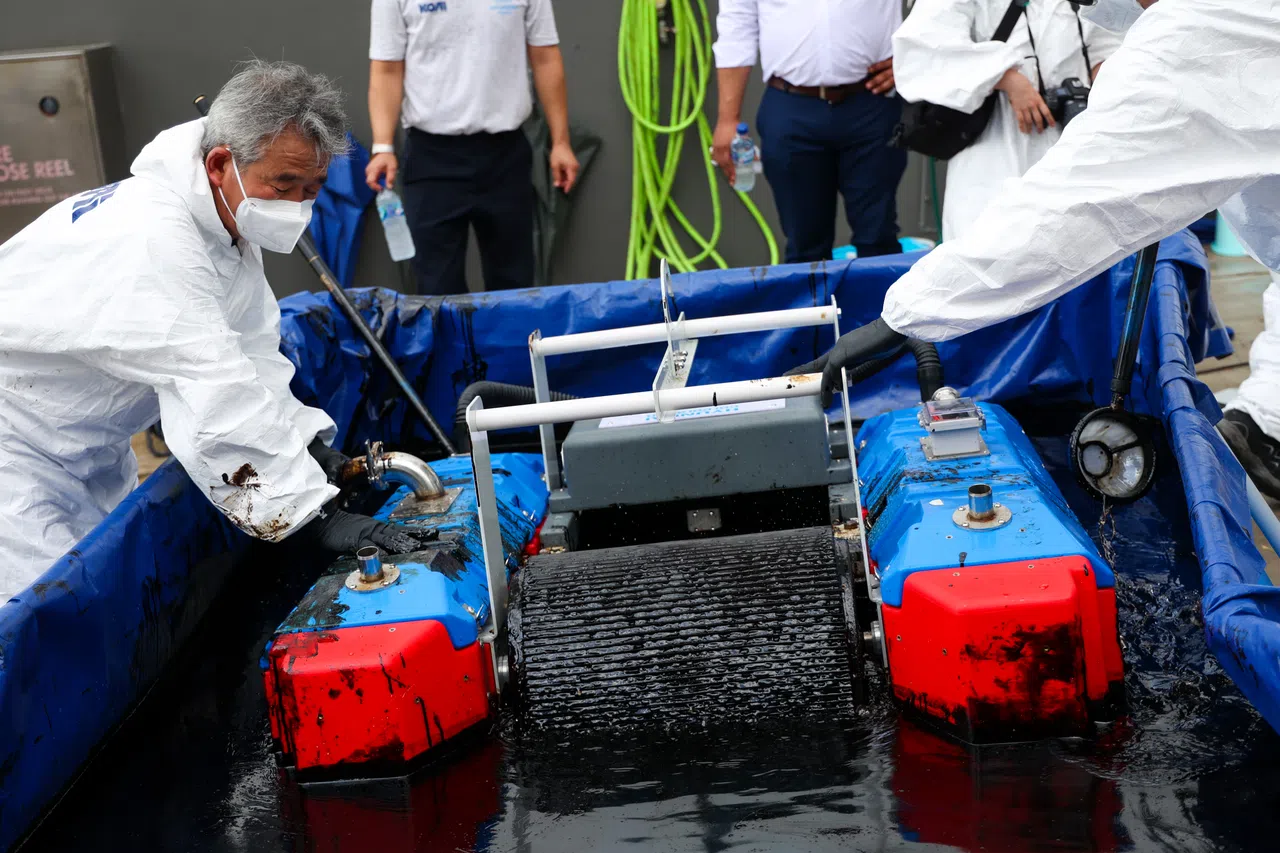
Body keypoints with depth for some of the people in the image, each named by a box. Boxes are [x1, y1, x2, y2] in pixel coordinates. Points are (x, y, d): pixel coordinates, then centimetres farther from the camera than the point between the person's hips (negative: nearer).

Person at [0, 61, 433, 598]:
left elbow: (253, 356, 0)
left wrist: (312, 447, -16)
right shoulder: (153, 239, -34)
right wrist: (316, 515, -37)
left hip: (93, 449, 10)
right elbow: (215, 403, -37)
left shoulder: (231, 219, -3)